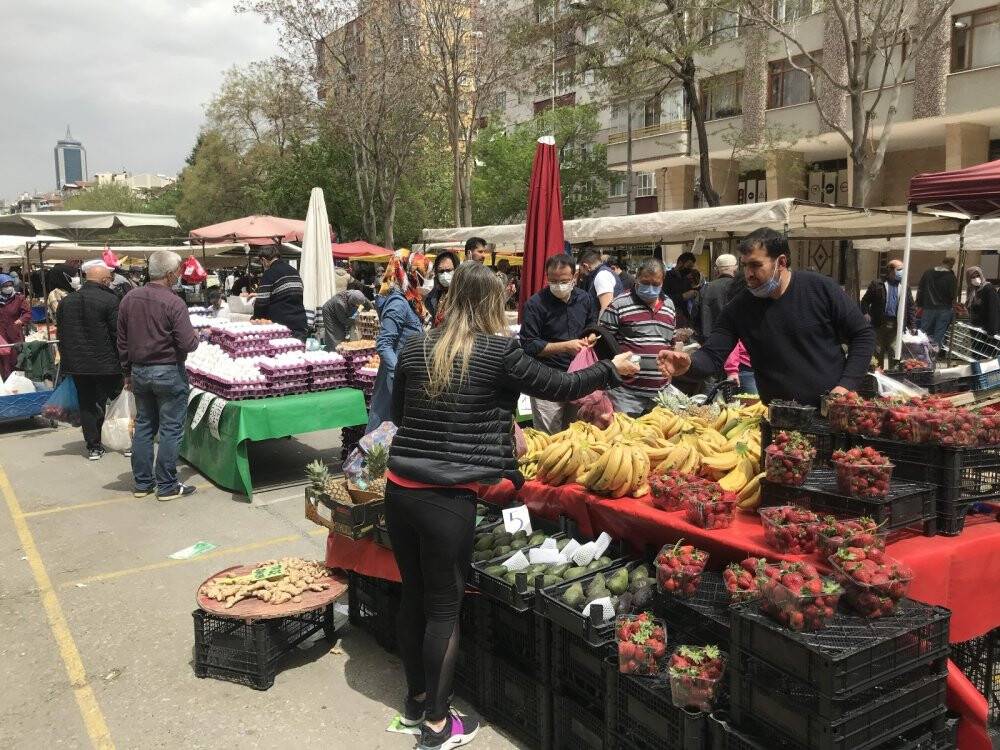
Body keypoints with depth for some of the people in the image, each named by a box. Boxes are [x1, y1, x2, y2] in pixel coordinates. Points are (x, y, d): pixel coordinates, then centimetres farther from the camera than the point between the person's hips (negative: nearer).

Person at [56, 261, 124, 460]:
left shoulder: (66, 302, 6)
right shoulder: (110, 300, -13)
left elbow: (61, 334, 12)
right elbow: (118, 334, -14)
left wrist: (67, 359, 20)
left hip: (77, 365, 5)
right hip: (106, 364, -4)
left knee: (87, 405, 11)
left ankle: (93, 446, 14)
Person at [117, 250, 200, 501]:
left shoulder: (129, 299, 4)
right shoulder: (173, 303, -17)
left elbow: (122, 342, 10)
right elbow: (187, 344, -19)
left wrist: (128, 372, 19)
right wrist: (196, 336, 3)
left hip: (139, 371, 7)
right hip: (168, 372, -6)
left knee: (144, 426, 15)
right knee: (170, 429, 3)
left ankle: (142, 483, 22)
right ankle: (167, 486, 9)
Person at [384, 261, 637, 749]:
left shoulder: (414, 348, 5)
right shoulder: (499, 352, -8)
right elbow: (559, 387, 1)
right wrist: (613, 369, 13)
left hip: (399, 488, 5)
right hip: (448, 498, -5)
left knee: (413, 596, 20)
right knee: (444, 607, 8)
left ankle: (417, 699, 38)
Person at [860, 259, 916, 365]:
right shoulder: (877, 285, 0)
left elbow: (912, 306, 11)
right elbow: (865, 300, 4)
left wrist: (911, 324, 4)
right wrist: (865, 313, -12)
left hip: (896, 324, 2)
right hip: (879, 324, -2)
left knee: (894, 352, 3)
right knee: (878, 352, 4)